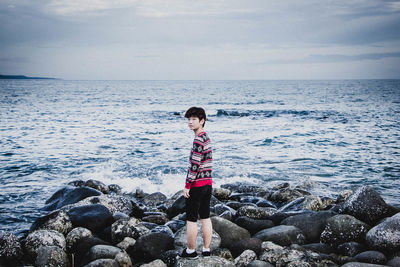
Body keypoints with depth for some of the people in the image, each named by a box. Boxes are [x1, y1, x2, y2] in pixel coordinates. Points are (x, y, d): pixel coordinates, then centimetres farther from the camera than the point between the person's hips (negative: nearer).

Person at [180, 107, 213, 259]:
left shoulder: (199, 140, -17)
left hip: (197, 185, -9)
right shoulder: (207, 138, 13)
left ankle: (191, 251, 10)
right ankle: (206, 250, 18)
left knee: (191, 219, 1)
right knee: (205, 218, 13)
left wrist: (187, 186, -15)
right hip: (208, 184, 9)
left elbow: (195, 165, -20)